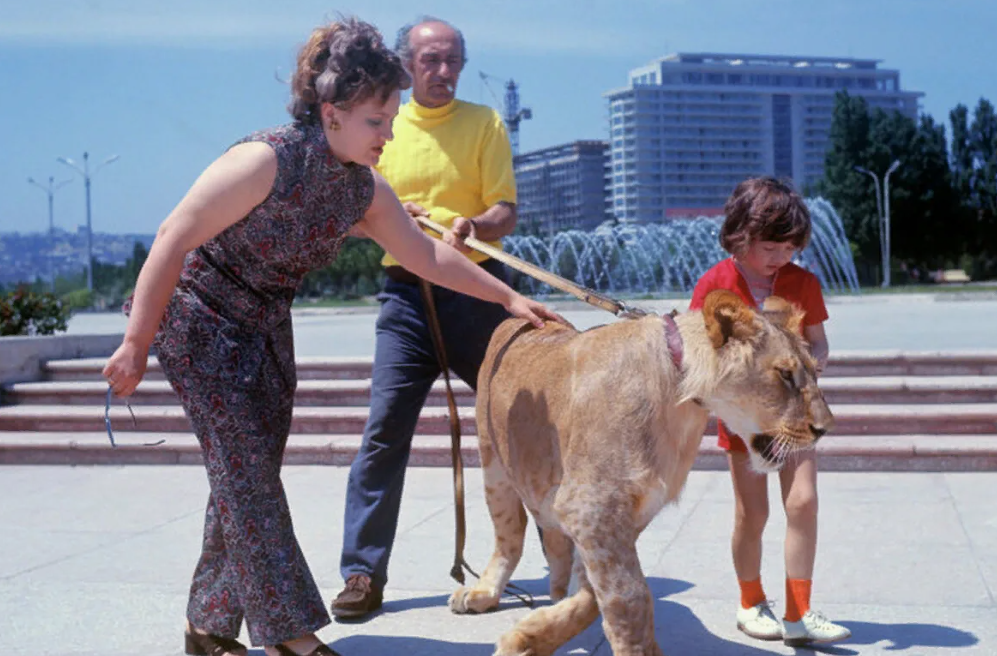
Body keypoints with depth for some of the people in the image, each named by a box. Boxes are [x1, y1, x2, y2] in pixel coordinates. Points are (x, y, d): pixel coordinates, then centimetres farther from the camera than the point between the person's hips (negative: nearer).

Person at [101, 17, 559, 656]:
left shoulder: (363, 189, -5)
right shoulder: (266, 161, -27)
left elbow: (425, 253, 5)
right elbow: (174, 239, -24)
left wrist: (509, 297, 3)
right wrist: (136, 344, -21)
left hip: (266, 329, 7)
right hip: (200, 319, -7)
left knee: (248, 475, 7)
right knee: (246, 472, -8)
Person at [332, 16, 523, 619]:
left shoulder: (484, 123, 4)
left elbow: (506, 213, -3)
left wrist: (472, 226, -24)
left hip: (477, 288, -1)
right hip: (407, 292, 1)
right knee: (385, 431, -4)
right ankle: (363, 573, 3)